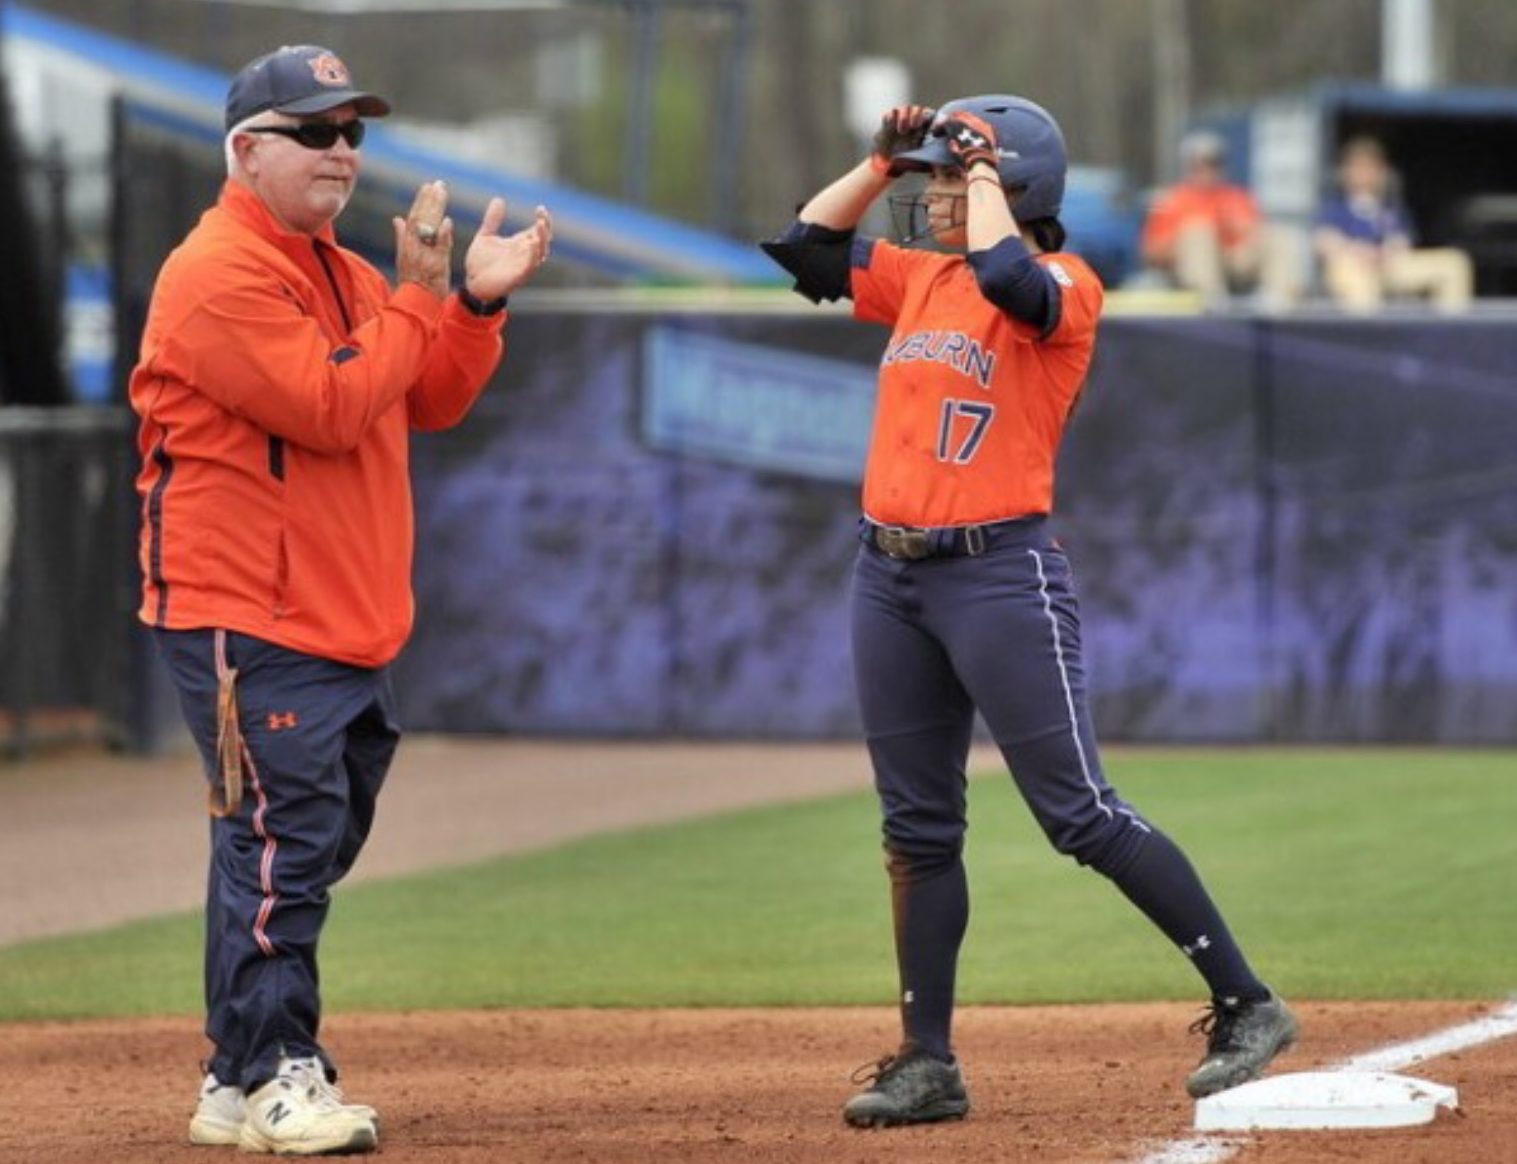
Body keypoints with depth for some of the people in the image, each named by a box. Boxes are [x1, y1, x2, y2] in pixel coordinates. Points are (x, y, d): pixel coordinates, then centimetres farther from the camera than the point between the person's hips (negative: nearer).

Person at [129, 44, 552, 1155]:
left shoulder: (345, 273, 18)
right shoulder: (221, 274, -13)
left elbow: (430, 400, 17)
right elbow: (332, 407, -20)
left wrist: (479, 303, 3)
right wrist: (421, 297, -14)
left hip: (354, 631, 10)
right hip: (252, 626, -10)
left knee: (319, 845, 11)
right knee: (283, 843, -12)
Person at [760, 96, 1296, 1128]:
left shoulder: (1066, 287, -7)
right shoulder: (922, 279, 13)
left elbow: (1007, 276, -28)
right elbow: (807, 245, 21)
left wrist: (981, 168, -13)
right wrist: (884, 160, 11)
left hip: (1000, 571, -8)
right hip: (891, 576, 8)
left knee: (1082, 815, -10)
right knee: (918, 828, 9)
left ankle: (1247, 1006, -4)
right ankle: (928, 1065, 14)